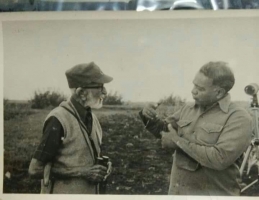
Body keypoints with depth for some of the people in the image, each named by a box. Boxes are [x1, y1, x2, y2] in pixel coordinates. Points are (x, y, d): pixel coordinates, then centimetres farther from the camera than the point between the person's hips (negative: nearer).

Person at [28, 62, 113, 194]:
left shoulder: (92, 118, 3)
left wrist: (102, 166, -3)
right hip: (67, 192, -7)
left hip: (92, 192, 7)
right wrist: (82, 172, -19)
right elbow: (36, 169, -16)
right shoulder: (59, 120, -17)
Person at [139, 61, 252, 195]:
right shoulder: (188, 109, 5)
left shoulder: (238, 118, -13)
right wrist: (149, 118, -4)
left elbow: (220, 158, -24)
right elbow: (164, 130, 18)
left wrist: (178, 141, -18)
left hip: (212, 194, -5)